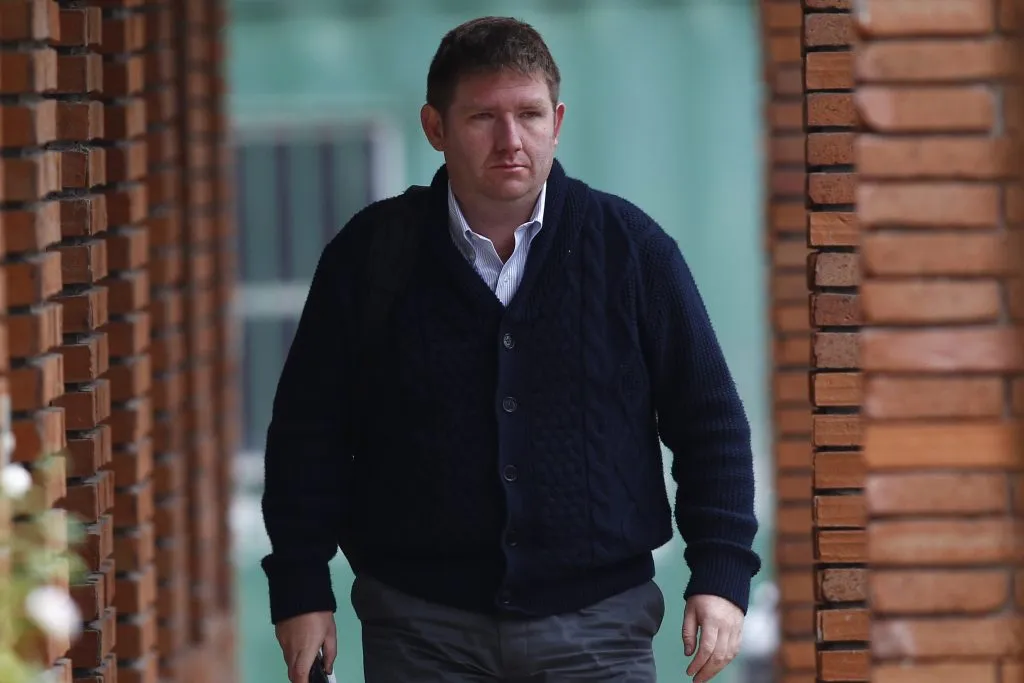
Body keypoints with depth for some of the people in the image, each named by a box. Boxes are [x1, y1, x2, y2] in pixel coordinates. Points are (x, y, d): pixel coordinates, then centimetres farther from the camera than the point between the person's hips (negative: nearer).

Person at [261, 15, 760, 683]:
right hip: (420, 625, 0)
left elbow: (710, 421, 6)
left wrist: (721, 574, -1)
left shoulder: (632, 247, 2)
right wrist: (300, 587, 4)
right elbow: (308, 432, 8)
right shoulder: (370, 257, 2)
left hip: (596, 626, 0)